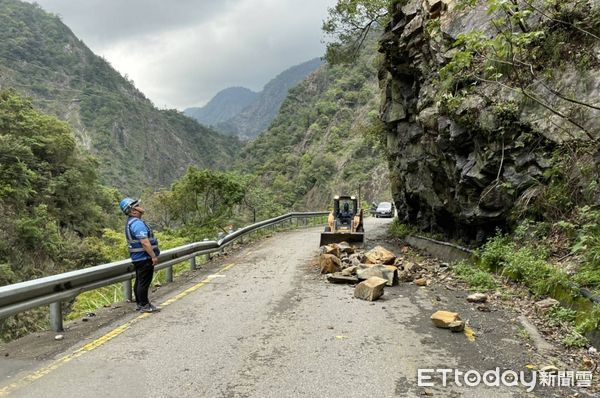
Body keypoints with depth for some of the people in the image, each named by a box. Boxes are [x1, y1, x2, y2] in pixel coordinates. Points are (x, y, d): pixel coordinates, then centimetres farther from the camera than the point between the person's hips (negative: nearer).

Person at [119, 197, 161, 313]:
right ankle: (145, 305, 5)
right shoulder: (137, 223, -21)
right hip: (144, 257, -10)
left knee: (139, 281, 17)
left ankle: (140, 304, 26)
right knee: (144, 282, -2)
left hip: (137, 258, 10)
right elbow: (145, 242, -27)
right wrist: (154, 256, -22)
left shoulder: (130, 222, 13)